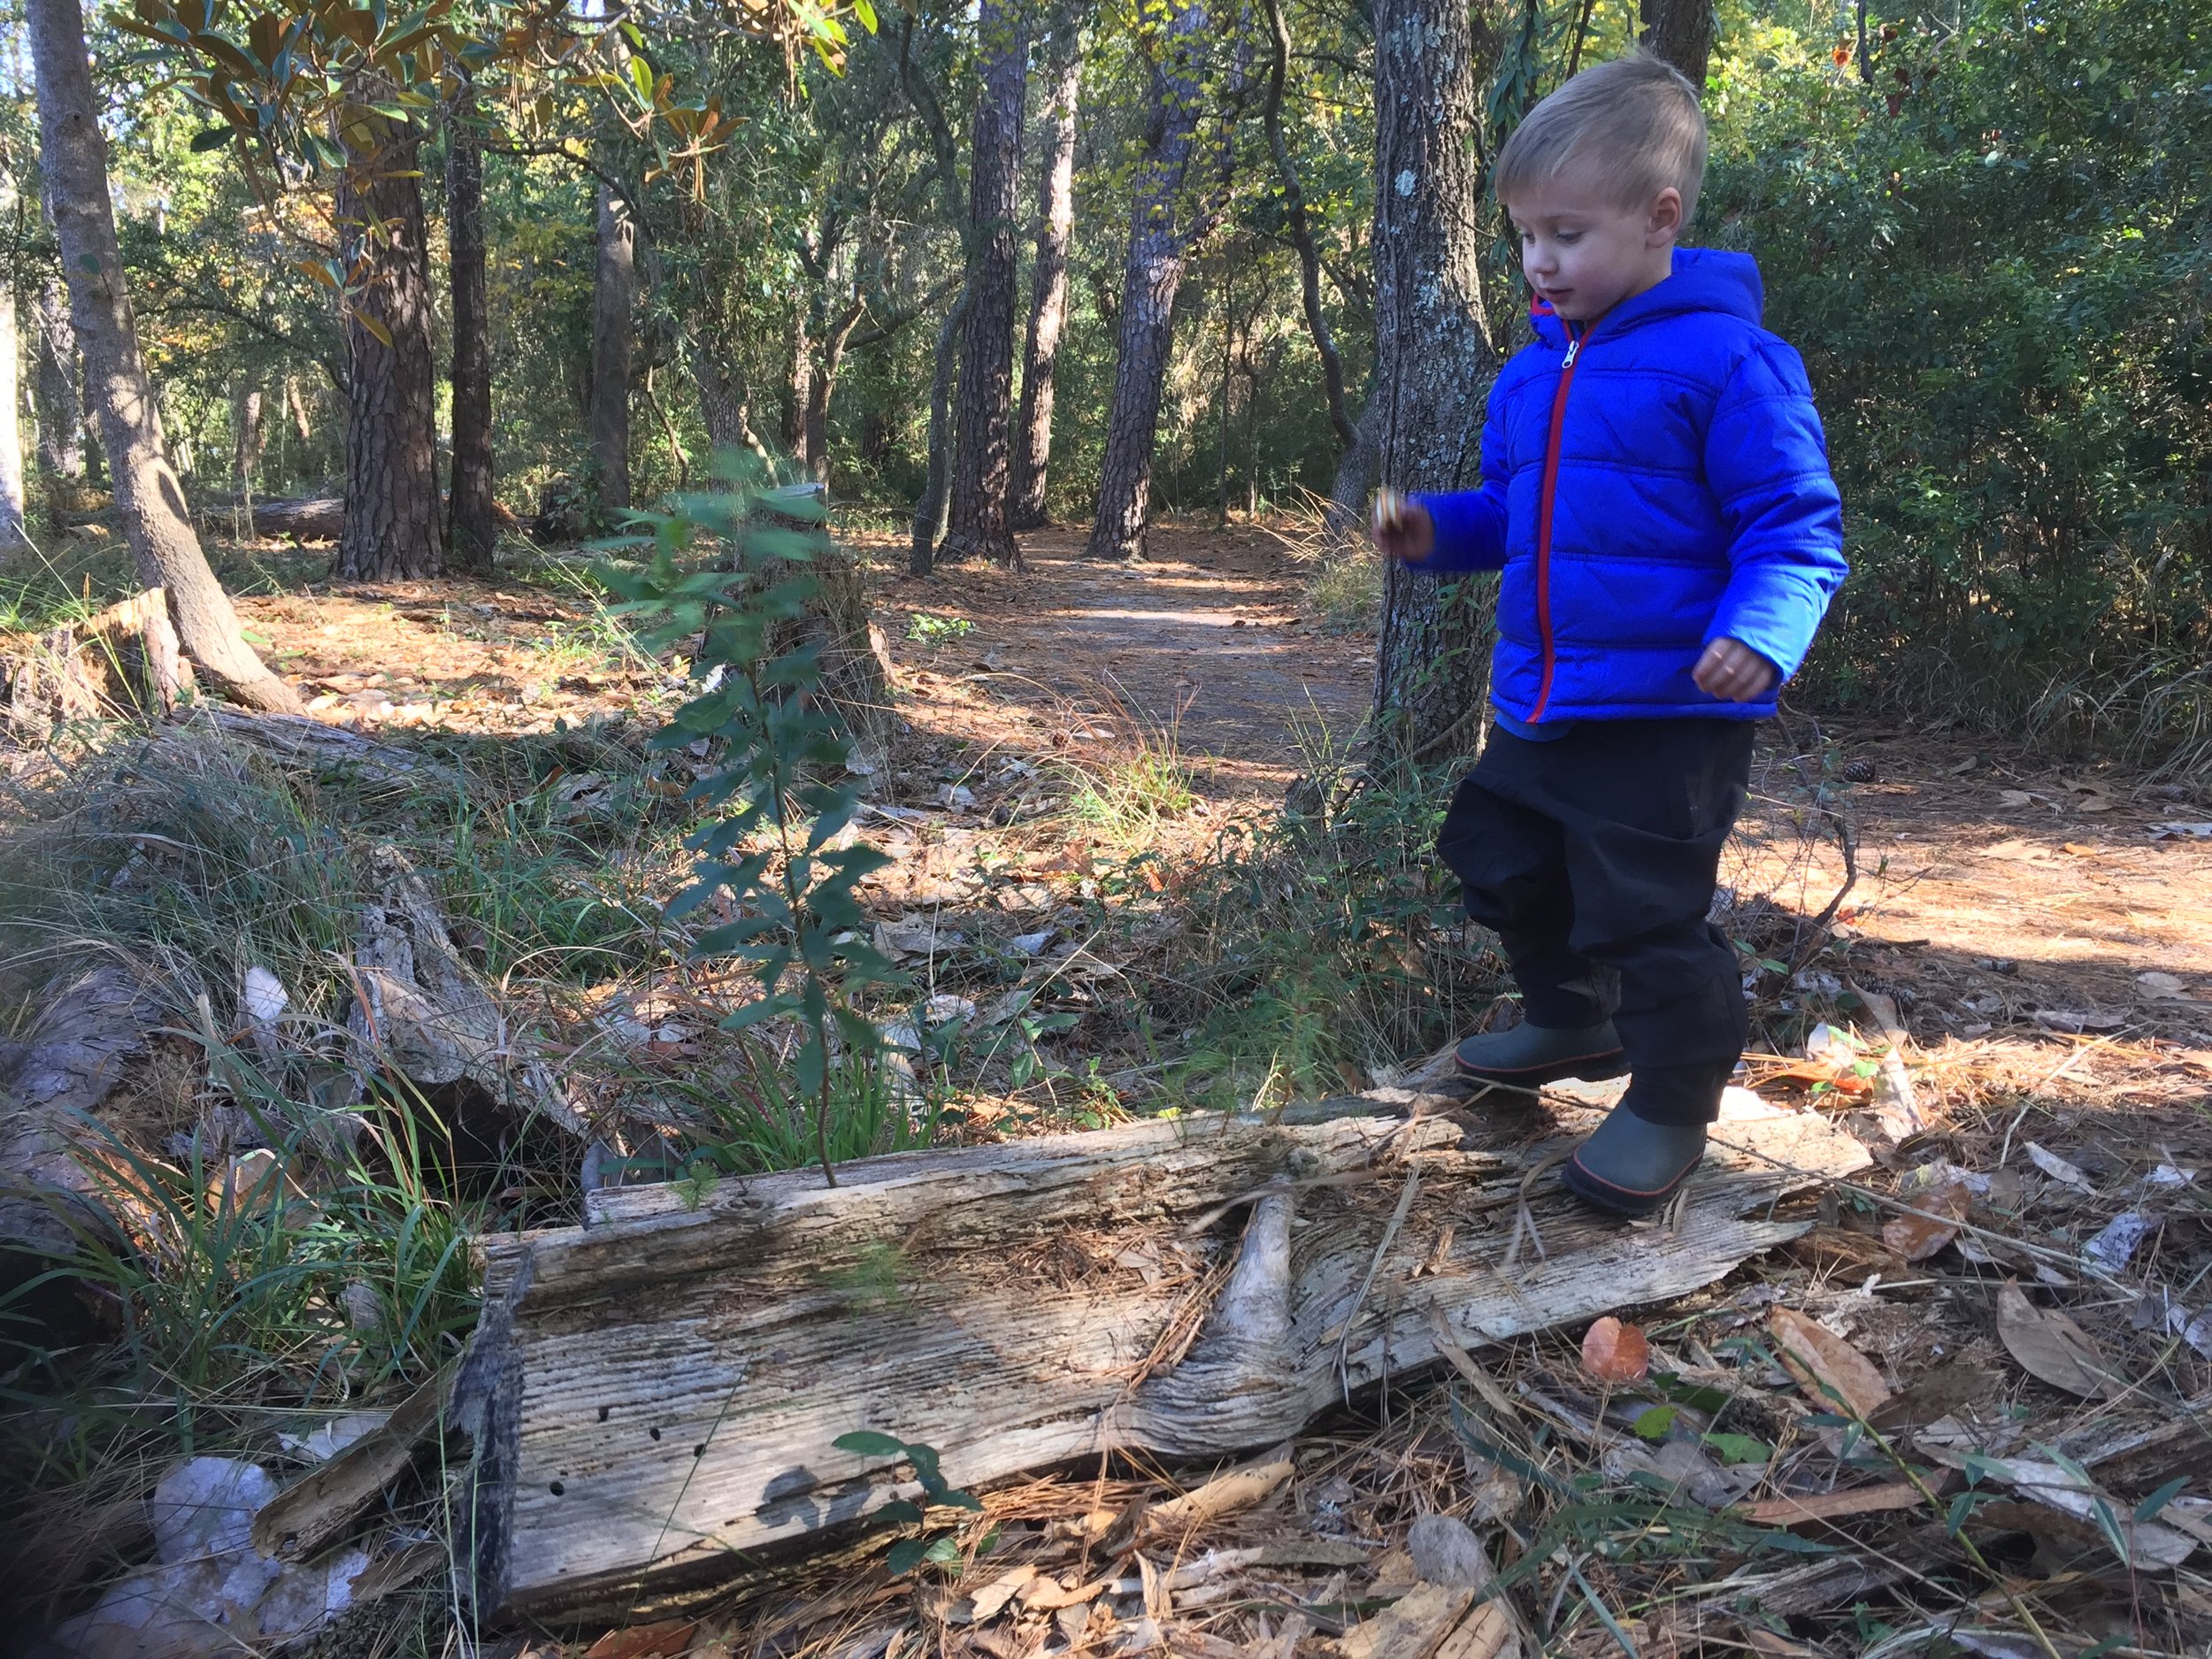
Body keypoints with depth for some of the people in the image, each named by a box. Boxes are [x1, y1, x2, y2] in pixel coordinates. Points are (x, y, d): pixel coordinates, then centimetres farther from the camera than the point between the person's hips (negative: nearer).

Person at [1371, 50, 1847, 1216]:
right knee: (1507, 866, 21)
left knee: (1649, 912, -2)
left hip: (1668, 713, -8)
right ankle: (1571, 1023, 45)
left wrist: (1761, 634, -29)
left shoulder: (1725, 358, -13)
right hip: (1538, 705, 9)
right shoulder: (1534, 369, 10)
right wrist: (1432, 529, 5)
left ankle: (1672, 1101, 20)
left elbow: (1795, 528, -13)